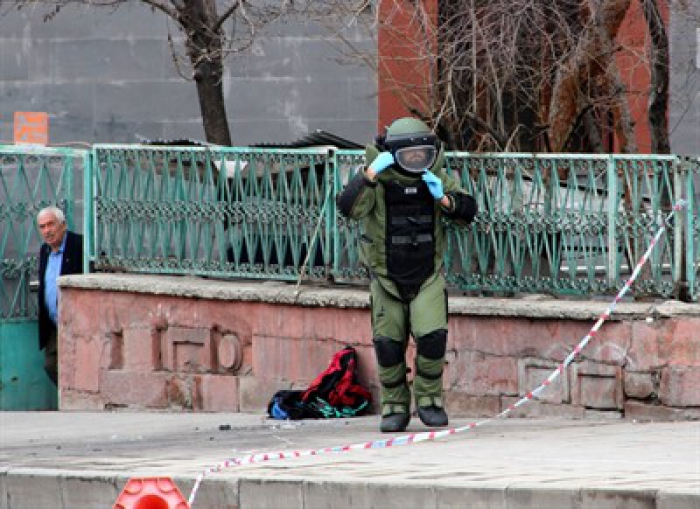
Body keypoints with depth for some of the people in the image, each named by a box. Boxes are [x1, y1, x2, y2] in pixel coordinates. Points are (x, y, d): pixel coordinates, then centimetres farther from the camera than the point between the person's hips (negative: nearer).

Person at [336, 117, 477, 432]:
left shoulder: (437, 179, -3)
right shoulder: (378, 181, -13)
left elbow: (468, 212, 0)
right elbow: (348, 207, -29)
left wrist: (444, 199, -19)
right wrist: (371, 173, -36)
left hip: (428, 277, 1)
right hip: (387, 277, -1)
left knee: (432, 337, -16)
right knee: (388, 345, 0)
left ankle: (428, 398, 5)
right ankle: (395, 407, 19)